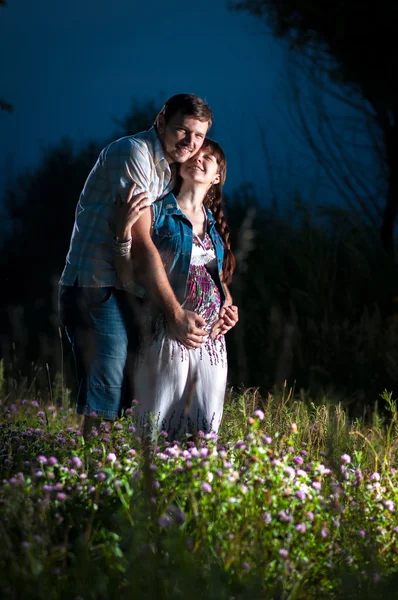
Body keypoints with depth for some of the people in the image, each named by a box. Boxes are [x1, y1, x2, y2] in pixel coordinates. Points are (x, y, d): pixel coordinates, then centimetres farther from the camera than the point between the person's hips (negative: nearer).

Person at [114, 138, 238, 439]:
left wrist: (229, 308, 7)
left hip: (212, 343, 6)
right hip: (168, 341, -6)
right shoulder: (155, 212, -2)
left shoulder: (214, 222, 15)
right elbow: (128, 277, -8)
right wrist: (123, 230, -22)